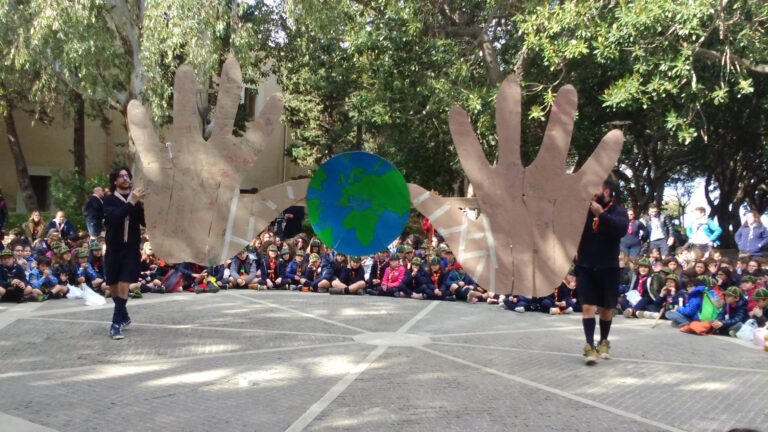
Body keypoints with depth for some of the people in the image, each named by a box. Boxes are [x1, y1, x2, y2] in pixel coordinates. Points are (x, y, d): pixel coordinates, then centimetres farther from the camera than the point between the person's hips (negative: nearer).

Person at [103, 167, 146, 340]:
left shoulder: (137, 200, 3)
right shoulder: (109, 200, -1)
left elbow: (146, 222, -4)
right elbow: (114, 218, -21)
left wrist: (140, 204, -19)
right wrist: (131, 203, -30)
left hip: (132, 249, -1)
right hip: (114, 249, 1)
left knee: (124, 286, -11)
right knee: (113, 288, 11)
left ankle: (116, 323, -5)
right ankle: (124, 317, 33)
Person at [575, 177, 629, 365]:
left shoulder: (618, 211, -5)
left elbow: (621, 229, -24)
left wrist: (601, 214, -34)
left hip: (608, 268, 0)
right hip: (585, 266, 0)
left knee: (606, 308, 12)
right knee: (587, 306, -8)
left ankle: (603, 342, 30)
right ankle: (590, 346, -10)